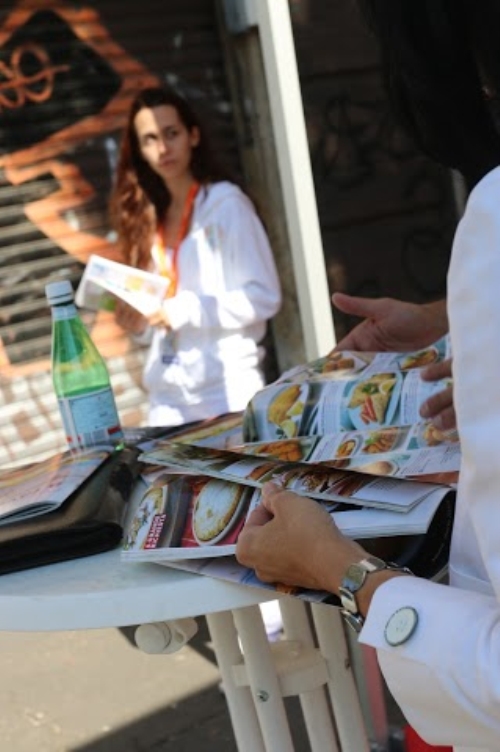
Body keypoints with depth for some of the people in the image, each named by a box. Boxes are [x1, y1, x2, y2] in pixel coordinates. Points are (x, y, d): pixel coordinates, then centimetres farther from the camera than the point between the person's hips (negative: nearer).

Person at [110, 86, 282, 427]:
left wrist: (184, 310, -18)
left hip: (227, 389, -5)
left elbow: (264, 297, -11)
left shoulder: (225, 203, -4)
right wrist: (141, 324, -3)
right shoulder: (150, 220, 13)